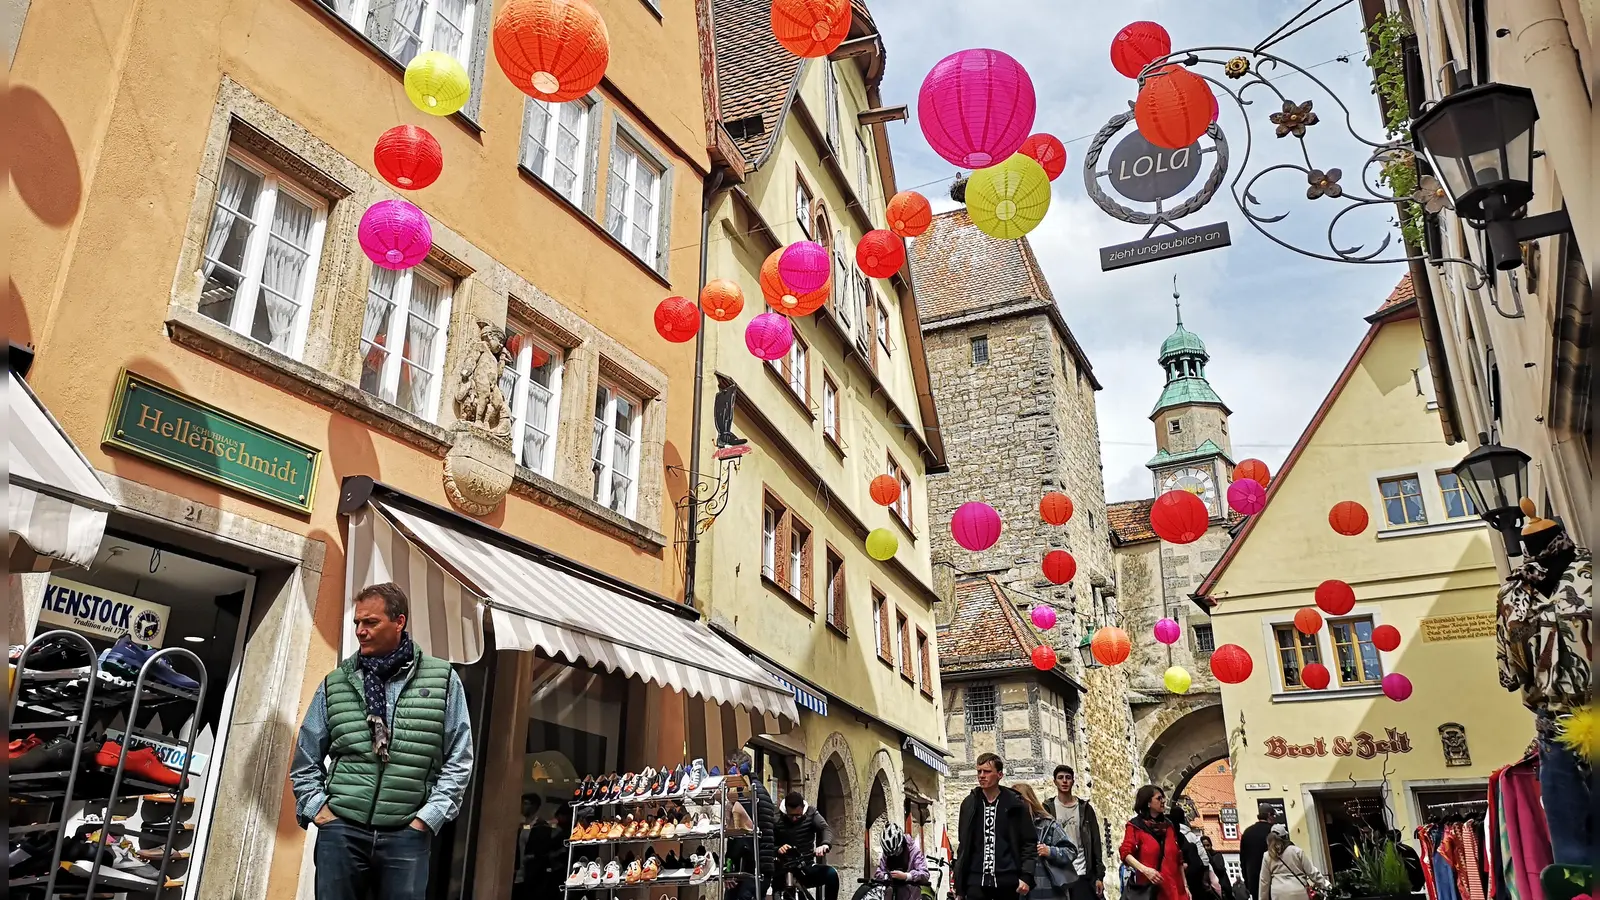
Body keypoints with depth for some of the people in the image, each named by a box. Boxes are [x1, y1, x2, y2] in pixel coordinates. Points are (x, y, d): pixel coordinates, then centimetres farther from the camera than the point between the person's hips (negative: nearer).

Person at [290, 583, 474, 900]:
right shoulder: (334, 685, 9)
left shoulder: (442, 680, 3)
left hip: (407, 835, -1)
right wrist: (317, 808, 6)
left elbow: (459, 761, 4)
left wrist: (429, 817, -2)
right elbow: (305, 761, 18)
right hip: (341, 831, 2)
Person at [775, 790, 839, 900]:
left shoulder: (811, 814, 0)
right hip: (785, 870, 0)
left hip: (807, 867, 0)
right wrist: (777, 850, -29)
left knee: (832, 874, -26)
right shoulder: (777, 819, -2)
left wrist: (825, 844, -40)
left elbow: (826, 829, -17)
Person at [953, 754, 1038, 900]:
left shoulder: (1015, 805, 2)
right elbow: (963, 846, 12)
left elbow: (1029, 842, 2)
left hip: (1007, 881, -1)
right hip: (976, 880, 1)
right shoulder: (969, 804, 8)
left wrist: (1026, 876, -10)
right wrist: (959, 886, 9)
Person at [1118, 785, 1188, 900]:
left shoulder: (1168, 826, 15)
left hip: (1171, 888, 4)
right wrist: (1145, 870, -25)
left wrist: (1185, 886, 12)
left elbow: (1178, 858, 17)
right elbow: (1125, 853, -12)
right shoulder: (1135, 825, -1)